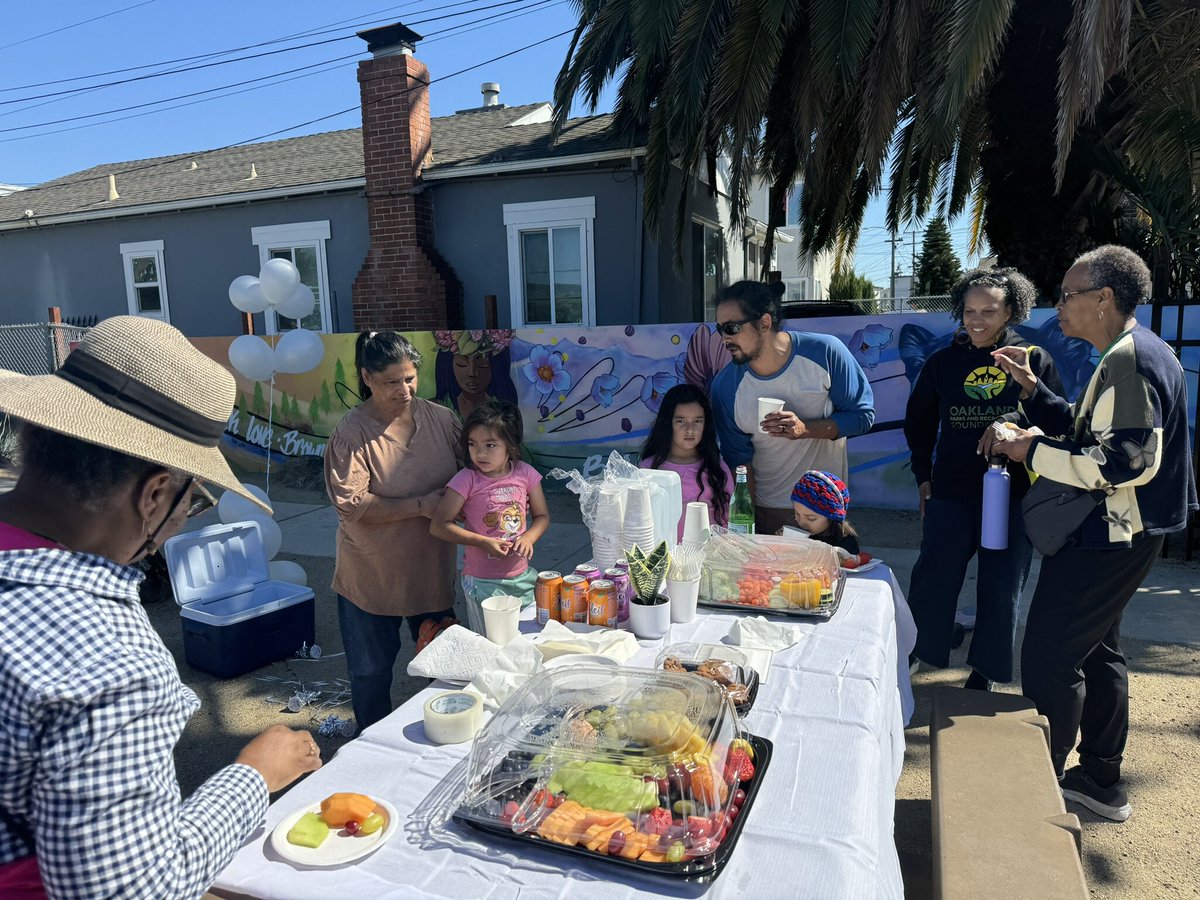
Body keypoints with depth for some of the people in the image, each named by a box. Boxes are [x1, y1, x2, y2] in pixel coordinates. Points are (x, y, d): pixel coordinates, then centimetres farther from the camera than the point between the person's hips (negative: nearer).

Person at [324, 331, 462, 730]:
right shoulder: (352, 432, -16)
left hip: (433, 567, 4)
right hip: (372, 574, -3)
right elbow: (350, 503, -22)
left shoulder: (441, 419, -4)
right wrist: (421, 505, -22)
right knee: (371, 670, 14)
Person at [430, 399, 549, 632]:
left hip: (522, 576, 3)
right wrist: (483, 542, -19)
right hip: (483, 583, -3)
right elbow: (438, 525, -13)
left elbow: (542, 515, 7)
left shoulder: (525, 474, -4)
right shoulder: (467, 480, -14)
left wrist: (528, 538, -13)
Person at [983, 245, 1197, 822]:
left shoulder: (1131, 360, -21)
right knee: (1095, 651, 20)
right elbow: (1086, 433, 18)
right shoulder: (1130, 355, 13)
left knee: (1049, 660, -4)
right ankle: (1101, 781, 33)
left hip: (1108, 538, -11)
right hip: (1114, 534, 11)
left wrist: (1033, 452, -21)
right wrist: (1032, 389, 8)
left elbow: (1127, 462, -28)